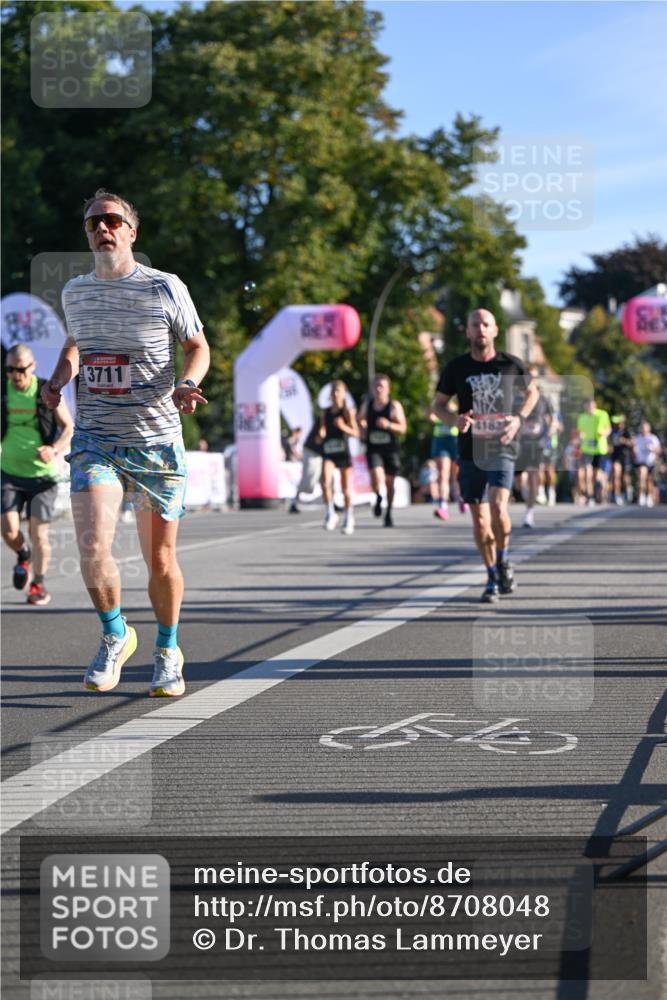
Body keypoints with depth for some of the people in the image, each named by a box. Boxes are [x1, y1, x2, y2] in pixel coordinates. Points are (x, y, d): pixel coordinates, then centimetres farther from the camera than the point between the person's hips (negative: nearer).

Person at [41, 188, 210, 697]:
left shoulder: (166, 288, -4)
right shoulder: (75, 292, 8)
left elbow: (198, 346, 6)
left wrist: (186, 385, -14)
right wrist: (59, 379, 6)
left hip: (157, 442, -2)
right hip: (94, 440, 2)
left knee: (161, 562, 5)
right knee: (93, 546, -18)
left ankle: (168, 650, 30)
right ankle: (115, 636, 9)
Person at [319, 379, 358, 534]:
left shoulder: (348, 411, -2)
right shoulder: (325, 413, 7)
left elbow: (355, 433, -6)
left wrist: (343, 427, -22)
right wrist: (321, 434, -8)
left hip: (344, 452, -1)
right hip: (328, 453, 2)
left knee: (346, 488, 8)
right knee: (326, 483, -21)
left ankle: (348, 518, 26)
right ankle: (330, 514, -8)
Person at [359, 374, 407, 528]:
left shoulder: (395, 406, -3)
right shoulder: (367, 405, 7)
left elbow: (403, 428, -5)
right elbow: (360, 419, 27)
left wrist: (389, 425, -21)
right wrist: (363, 426, 5)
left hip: (391, 448, -1)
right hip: (373, 449, 1)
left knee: (389, 482, 8)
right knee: (376, 478, -21)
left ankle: (388, 513, 27)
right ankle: (378, 497, 12)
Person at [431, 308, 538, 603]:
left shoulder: (511, 365, -1)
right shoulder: (456, 368, 0)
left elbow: (532, 392, 16)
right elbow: (438, 405, 10)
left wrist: (519, 418, -2)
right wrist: (455, 419, -11)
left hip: (502, 447, -2)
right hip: (470, 449, 2)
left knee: (498, 506, -21)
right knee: (479, 517, 4)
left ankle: (503, 560, 7)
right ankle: (492, 579, 20)